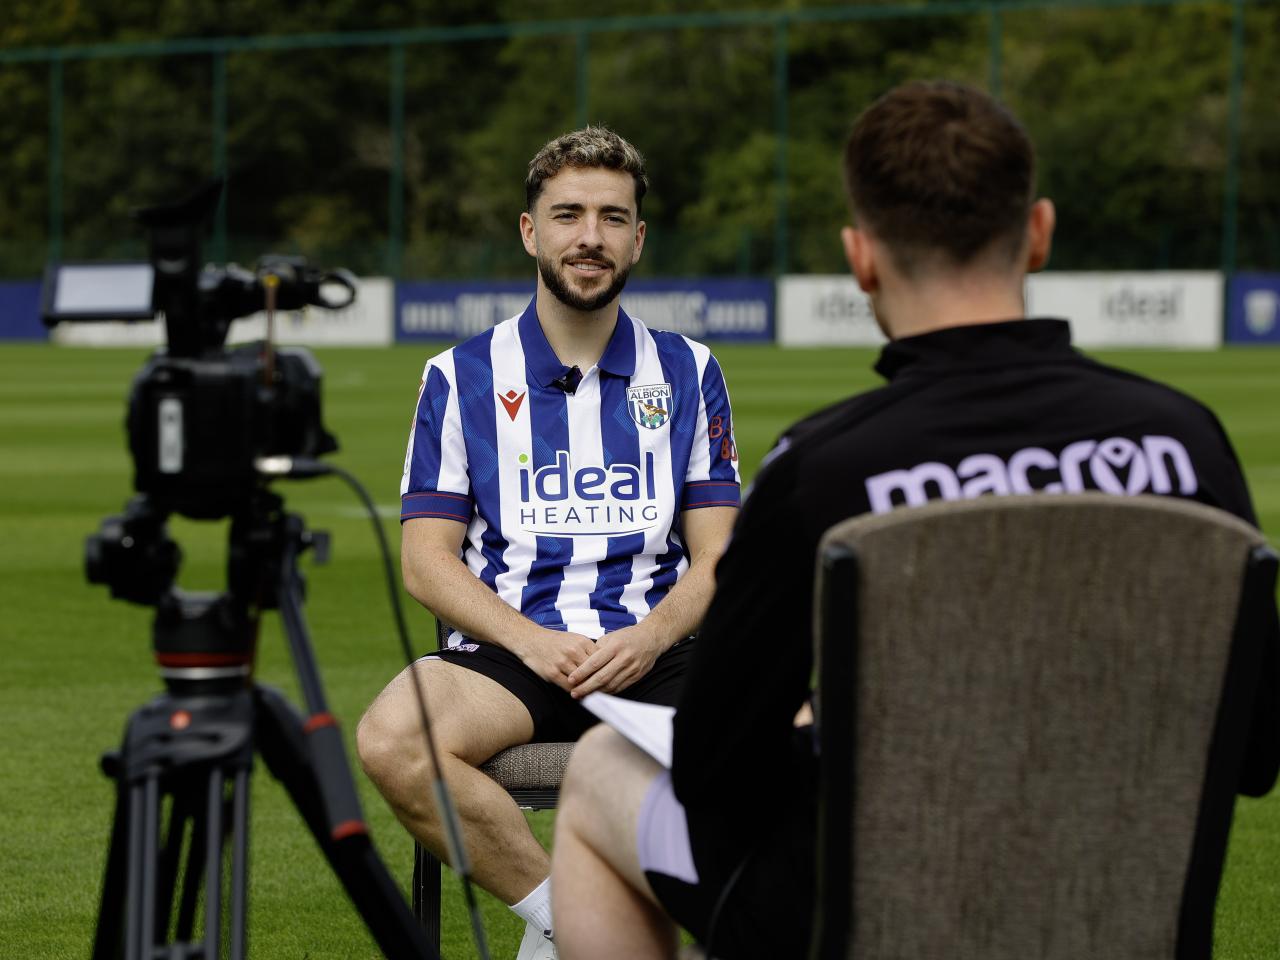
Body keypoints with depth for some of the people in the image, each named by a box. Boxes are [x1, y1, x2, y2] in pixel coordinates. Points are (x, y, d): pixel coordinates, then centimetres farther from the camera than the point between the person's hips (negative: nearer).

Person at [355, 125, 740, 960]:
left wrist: (649, 638, -12)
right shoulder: (462, 378, 11)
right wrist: (531, 641, -13)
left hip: (652, 653, 1)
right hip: (508, 652, -1)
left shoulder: (688, 372, 15)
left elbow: (715, 557, 10)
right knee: (391, 741, -34)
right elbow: (427, 560, 5)